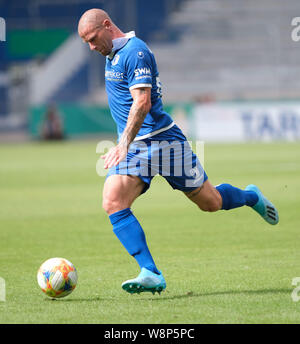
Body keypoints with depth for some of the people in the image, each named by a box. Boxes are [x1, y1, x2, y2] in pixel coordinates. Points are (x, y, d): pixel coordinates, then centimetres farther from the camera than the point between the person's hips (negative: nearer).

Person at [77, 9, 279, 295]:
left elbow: (142, 102, -25)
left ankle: (251, 197, 40)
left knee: (210, 202, 6)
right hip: (132, 145, 7)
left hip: (161, 140, -7)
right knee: (112, 202, -18)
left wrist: (123, 145, -32)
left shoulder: (135, 51, -16)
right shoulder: (111, 54, 13)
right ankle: (151, 274, -23)